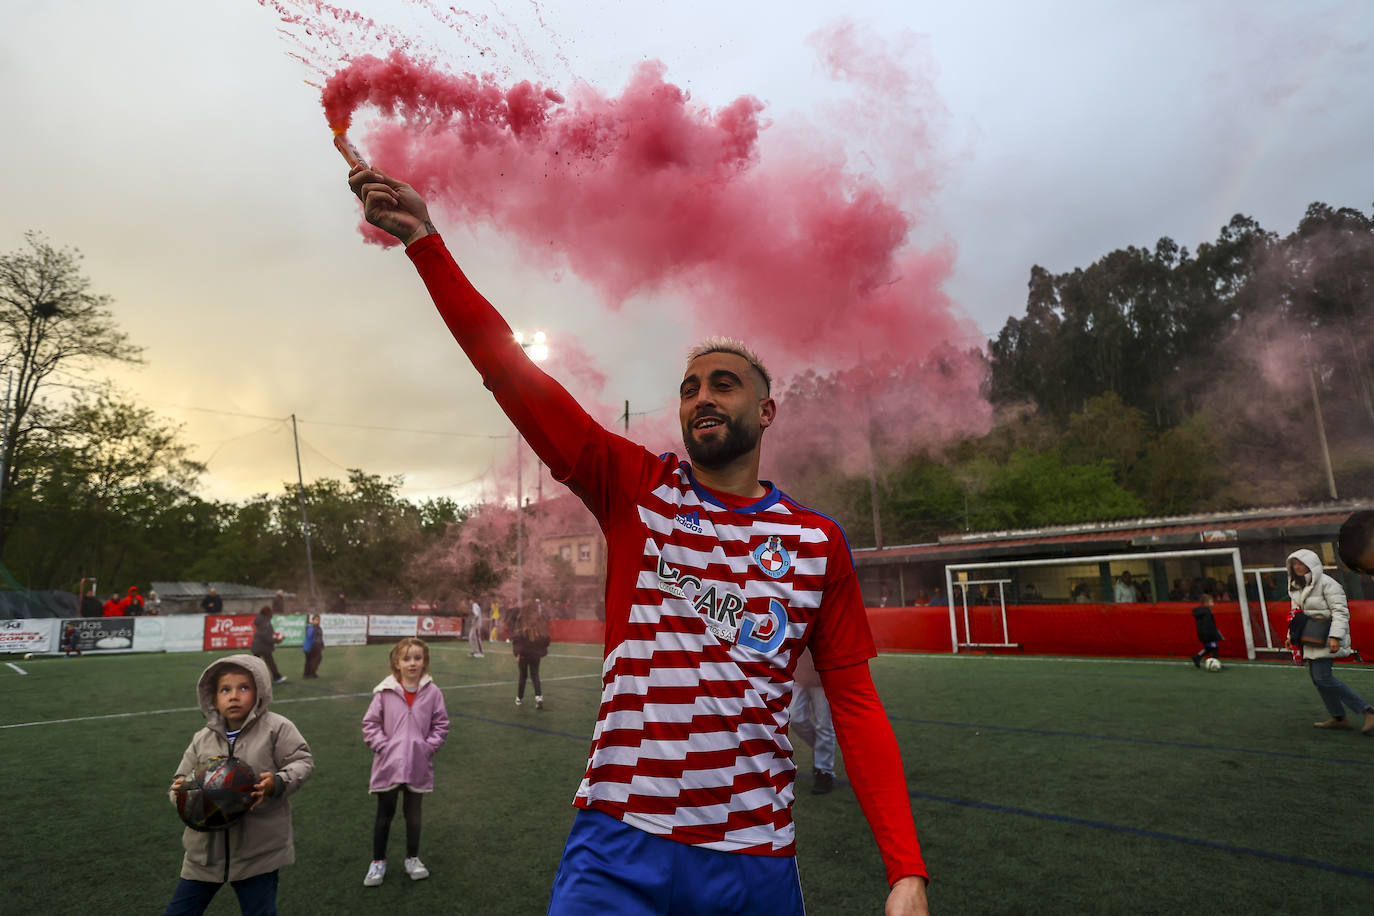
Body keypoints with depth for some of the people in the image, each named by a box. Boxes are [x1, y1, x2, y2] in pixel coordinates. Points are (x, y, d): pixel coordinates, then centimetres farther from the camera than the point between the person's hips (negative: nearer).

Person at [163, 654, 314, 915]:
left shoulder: (277, 728, -9)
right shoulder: (202, 739, 5)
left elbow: (303, 761, -9)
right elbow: (184, 778, 10)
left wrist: (278, 783, -25)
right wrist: (180, 791, -12)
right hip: (207, 850, 4)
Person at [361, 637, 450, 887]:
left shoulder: (432, 692, -7)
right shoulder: (385, 691, -10)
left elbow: (441, 724, 1)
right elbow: (370, 723, -3)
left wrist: (428, 746, -8)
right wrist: (383, 746, -11)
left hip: (418, 765, 1)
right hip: (388, 765, -1)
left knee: (413, 812, 17)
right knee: (384, 813, 15)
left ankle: (412, 858, 35)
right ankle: (378, 862, 32)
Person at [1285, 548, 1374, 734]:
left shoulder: (1327, 583, -12)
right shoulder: (1297, 587, 13)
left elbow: (1341, 612, -17)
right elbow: (1297, 613, 21)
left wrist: (1335, 637, -26)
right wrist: (1292, 636, 15)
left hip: (1327, 637, -9)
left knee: (1322, 677, -14)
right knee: (1315, 675, 7)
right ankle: (1338, 718, 17)